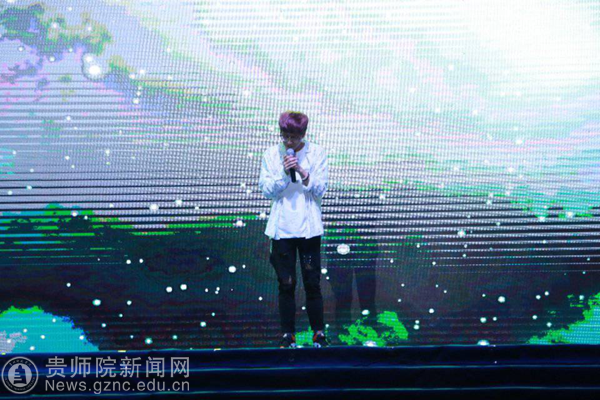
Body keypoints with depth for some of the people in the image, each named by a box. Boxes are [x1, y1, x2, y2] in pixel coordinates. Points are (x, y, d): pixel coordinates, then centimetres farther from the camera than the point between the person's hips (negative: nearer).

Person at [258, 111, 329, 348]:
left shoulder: (317, 153, 1)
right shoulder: (271, 154, 4)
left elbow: (320, 190, -3)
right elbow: (266, 190, 0)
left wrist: (303, 172, -17)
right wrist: (283, 173, -16)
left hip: (309, 228, -1)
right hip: (282, 228, 1)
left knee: (313, 283, 3)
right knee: (286, 284, 5)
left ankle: (319, 333, 16)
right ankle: (287, 335, 15)